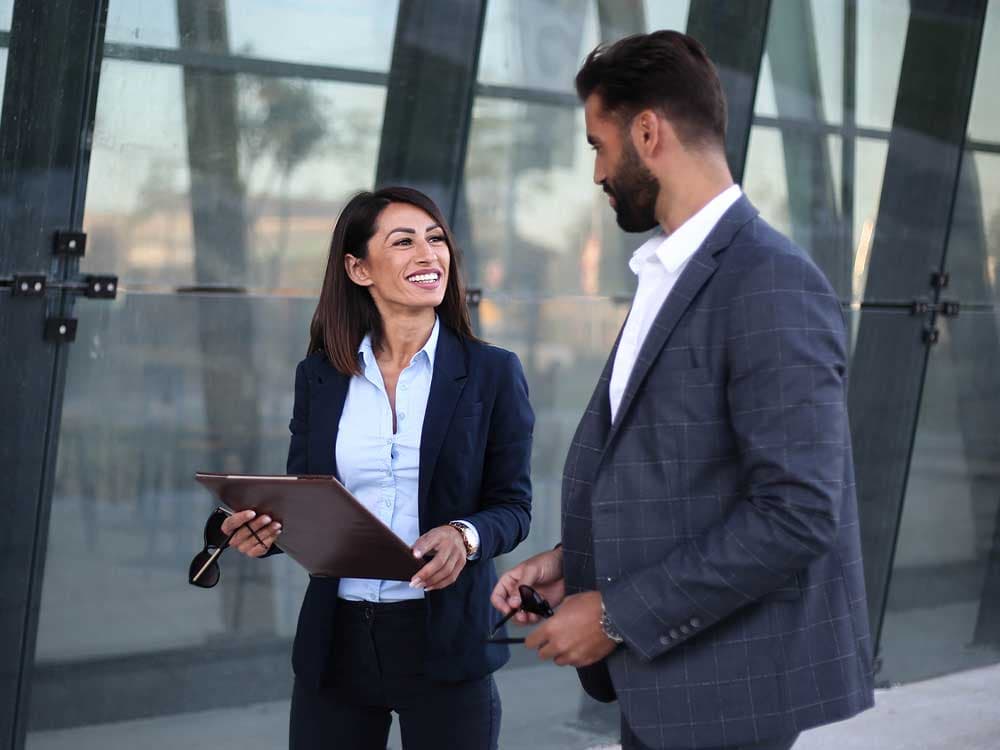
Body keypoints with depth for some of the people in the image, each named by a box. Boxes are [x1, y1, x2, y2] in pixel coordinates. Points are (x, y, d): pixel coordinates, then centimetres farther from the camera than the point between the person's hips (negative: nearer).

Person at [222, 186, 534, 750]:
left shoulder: (492, 373, 0)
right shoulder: (319, 376, 7)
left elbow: (513, 505, 0)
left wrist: (466, 536, -21)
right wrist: (265, 530, -11)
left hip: (442, 640, -2)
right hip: (338, 639, 2)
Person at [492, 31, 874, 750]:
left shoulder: (772, 285, -17)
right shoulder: (671, 274, 12)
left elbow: (797, 513, -23)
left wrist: (619, 613, -18)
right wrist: (578, 558, 4)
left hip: (725, 688, -8)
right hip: (660, 677, 8)